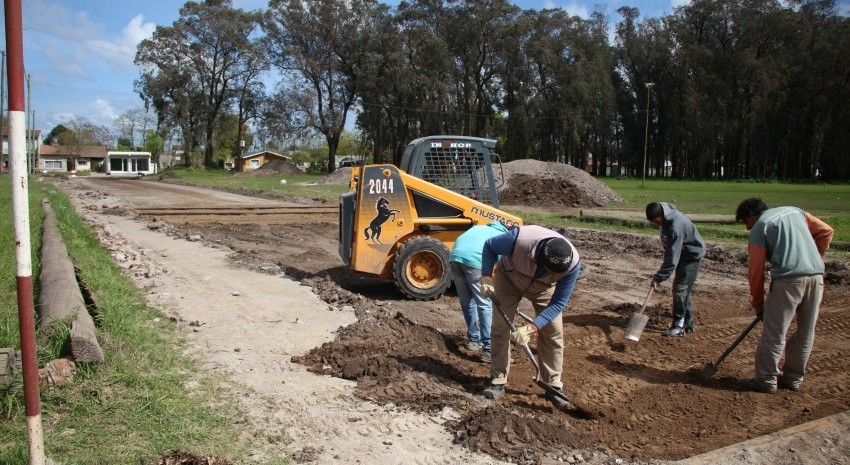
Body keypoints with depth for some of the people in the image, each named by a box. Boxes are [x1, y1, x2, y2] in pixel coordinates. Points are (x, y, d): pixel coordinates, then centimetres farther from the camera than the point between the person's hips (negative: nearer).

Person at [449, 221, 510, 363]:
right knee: (485, 305, 5)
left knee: (466, 302, 21)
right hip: (474, 259, -5)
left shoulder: (479, 227, 39)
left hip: (454, 256, 5)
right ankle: (488, 349, 4)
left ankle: (473, 339, 33)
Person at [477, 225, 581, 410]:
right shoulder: (520, 238, -43)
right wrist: (486, 277, -28)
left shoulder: (572, 263, -36)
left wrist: (532, 328, -35)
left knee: (553, 332, -5)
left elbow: (559, 303, -27)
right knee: (500, 327, -7)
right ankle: (498, 381, 4)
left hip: (544, 288, 1)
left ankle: (553, 385, 9)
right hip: (508, 279, -1)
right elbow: (489, 246, -21)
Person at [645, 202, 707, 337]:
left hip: (692, 255, -9)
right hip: (683, 254, 9)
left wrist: (659, 278, -34)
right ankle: (687, 323, 22)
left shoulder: (676, 226, -35)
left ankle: (678, 326, -6)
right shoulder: (666, 218, -8)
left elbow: (672, 257, -35)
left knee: (680, 288, -12)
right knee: (684, 290, 13)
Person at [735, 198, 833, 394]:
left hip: (788, 278, -6)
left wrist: (758, 302, 11)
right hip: (816, 276, 6)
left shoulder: (759, 227, 4)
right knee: (806, 332, 14)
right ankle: (793, 378, 24)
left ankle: (766, 380, 6)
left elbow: (756, 270, 3)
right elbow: (826, 231, 15)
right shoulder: (794, 211, 20)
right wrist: (814, 259, 20)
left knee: (774, 333, 1)